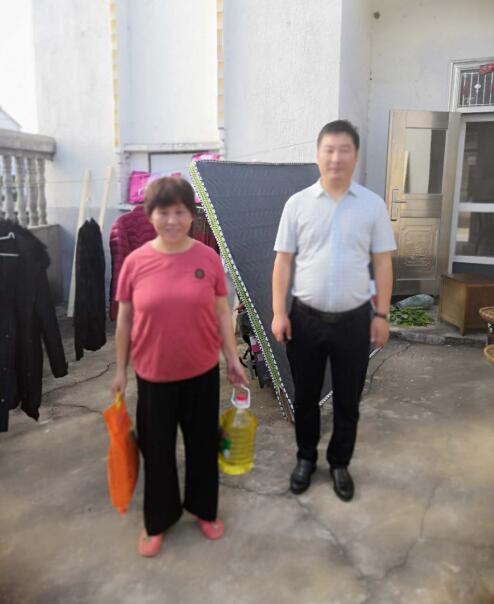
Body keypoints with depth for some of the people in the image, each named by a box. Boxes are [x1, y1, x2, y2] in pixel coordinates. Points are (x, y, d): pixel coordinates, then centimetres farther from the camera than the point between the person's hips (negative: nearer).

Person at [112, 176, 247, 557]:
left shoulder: (209, 258, -7)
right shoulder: (135, 262, -9)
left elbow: (222, 312, 1)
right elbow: (124, 320, 0)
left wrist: (233, 359, 3)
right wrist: (121, 369, 4)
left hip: (203, 371, 1)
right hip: (154, 375, 0)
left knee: (203, 444, 17)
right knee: (157, 449, 14)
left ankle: (205, 509, 41)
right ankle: (157, 521, 37)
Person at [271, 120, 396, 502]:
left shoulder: (373, 205, -1)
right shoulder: (297, 204, -1)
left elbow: (382, 263, 2)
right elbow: (283, 261, 0)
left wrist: (382, 315, -1)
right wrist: (279, 312, -5)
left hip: (354, 320, 0)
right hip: (306, 318, 0)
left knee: (347, 400, 13)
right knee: (305, 397, 14)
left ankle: (340, 464, 34)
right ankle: (306, 458, 36)